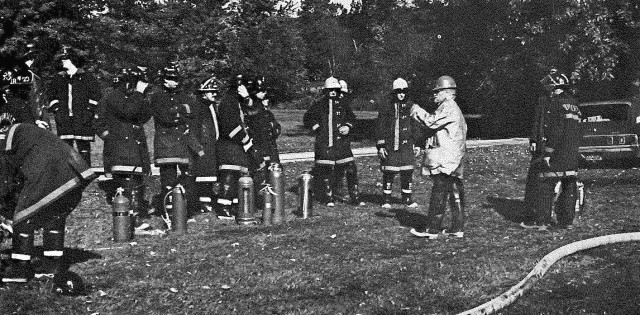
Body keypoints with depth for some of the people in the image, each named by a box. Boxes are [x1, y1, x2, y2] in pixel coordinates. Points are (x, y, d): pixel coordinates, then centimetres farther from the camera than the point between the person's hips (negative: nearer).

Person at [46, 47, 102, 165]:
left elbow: (97, 94, 2)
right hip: (64, 120, 3)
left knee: (83, 147, -5)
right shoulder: (58, 79, 15)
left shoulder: (87, 77, 5)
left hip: (82, 120, -3)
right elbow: (50, 95, 19)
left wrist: (88, 110, -4)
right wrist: (56, 109, 7)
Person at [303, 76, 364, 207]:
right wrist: (317, 128, -4)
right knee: (326, 171, 1)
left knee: (351, 169, -3)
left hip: (342, 143, 2)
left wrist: (348, 127, 1)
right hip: (324, 144, -2)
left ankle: (355, 197, 5)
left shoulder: (342, 105, 10)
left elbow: (351, 118, 21)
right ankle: (329, 198, 14)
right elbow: (307, 118, 7)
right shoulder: (319, 105, 3)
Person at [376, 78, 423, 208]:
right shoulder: (386, 109, -1)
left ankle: (407, 199, 17)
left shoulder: (411, 107, 7)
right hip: (390, 146, -2)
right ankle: (386, 200, 9)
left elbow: (416, 127, 12)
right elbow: (381, 128, 0)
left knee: (407, 173, 5)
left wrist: (417, 144, 10)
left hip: (406, 146, 3)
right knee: (388, 173, -1)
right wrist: (380, 146, -5)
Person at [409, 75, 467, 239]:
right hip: (454, 161, 10)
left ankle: (432, 228, -5)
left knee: (439, 194, -7)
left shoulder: (448, 107, -11)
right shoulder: (454, 108, 22)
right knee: (455, 193, 9)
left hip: (445, 161, -10)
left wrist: (417, 110, -6)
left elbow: (432, 122, -17)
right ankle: (457, 228, 12)